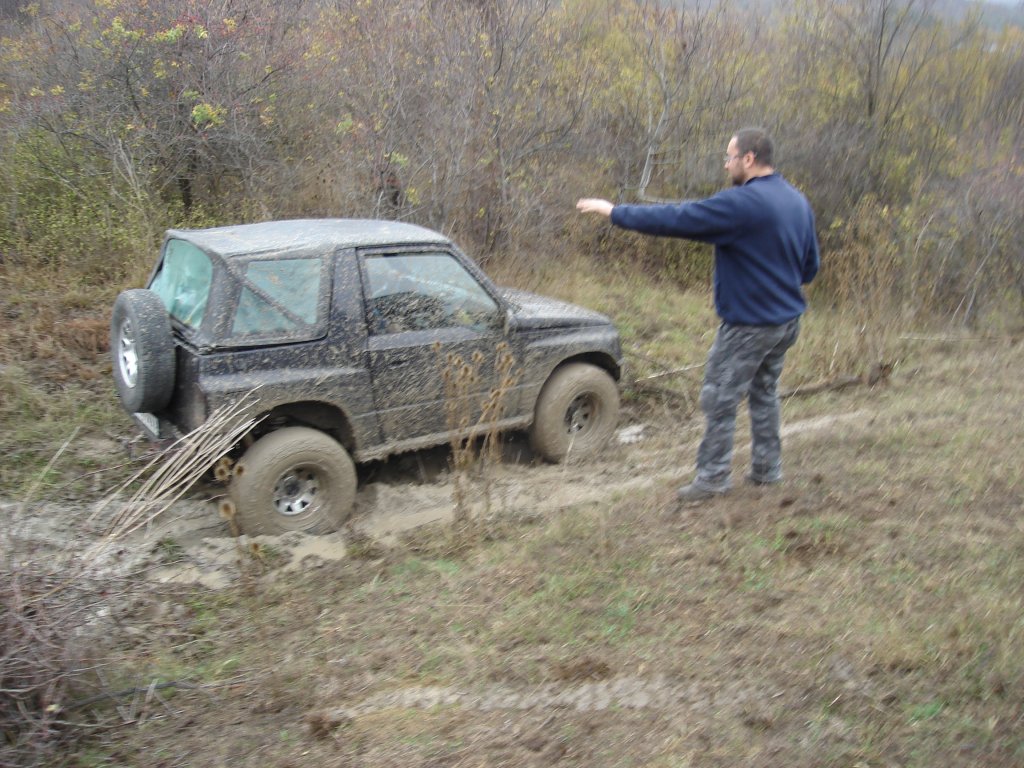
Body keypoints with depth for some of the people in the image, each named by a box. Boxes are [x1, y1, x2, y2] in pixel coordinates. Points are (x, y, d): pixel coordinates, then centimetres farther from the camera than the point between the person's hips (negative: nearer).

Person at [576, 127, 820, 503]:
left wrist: (614, 212, -14)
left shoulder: (742, 203, -22)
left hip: (749, 324, -9)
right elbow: (811, 265, 12)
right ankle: (767, 469, 30)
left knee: (720, 399, 3)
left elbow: (675, 218, -22)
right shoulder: (798, 202, 5)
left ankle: (713, 476, 11)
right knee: (764, 393, 21)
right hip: (787, 320, 9)